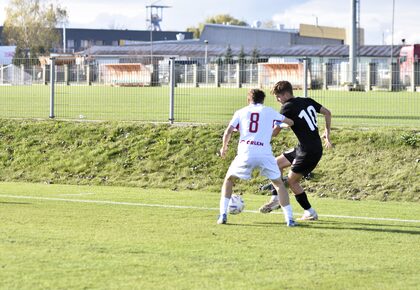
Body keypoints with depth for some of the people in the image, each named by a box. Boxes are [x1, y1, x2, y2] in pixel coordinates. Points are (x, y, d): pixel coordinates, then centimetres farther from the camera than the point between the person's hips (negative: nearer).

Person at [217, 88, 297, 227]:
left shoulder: (241, 112, 16)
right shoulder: (269, 111, 17)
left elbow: (228, 131, 6)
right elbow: (290, 122, 24)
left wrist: (224, 147, 24)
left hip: (245, 153, 0)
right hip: (265, 153, 0)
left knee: (229, 179, 22)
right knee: (278, 183, 17)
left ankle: (223, 215, 11)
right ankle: (289, 219, 8)